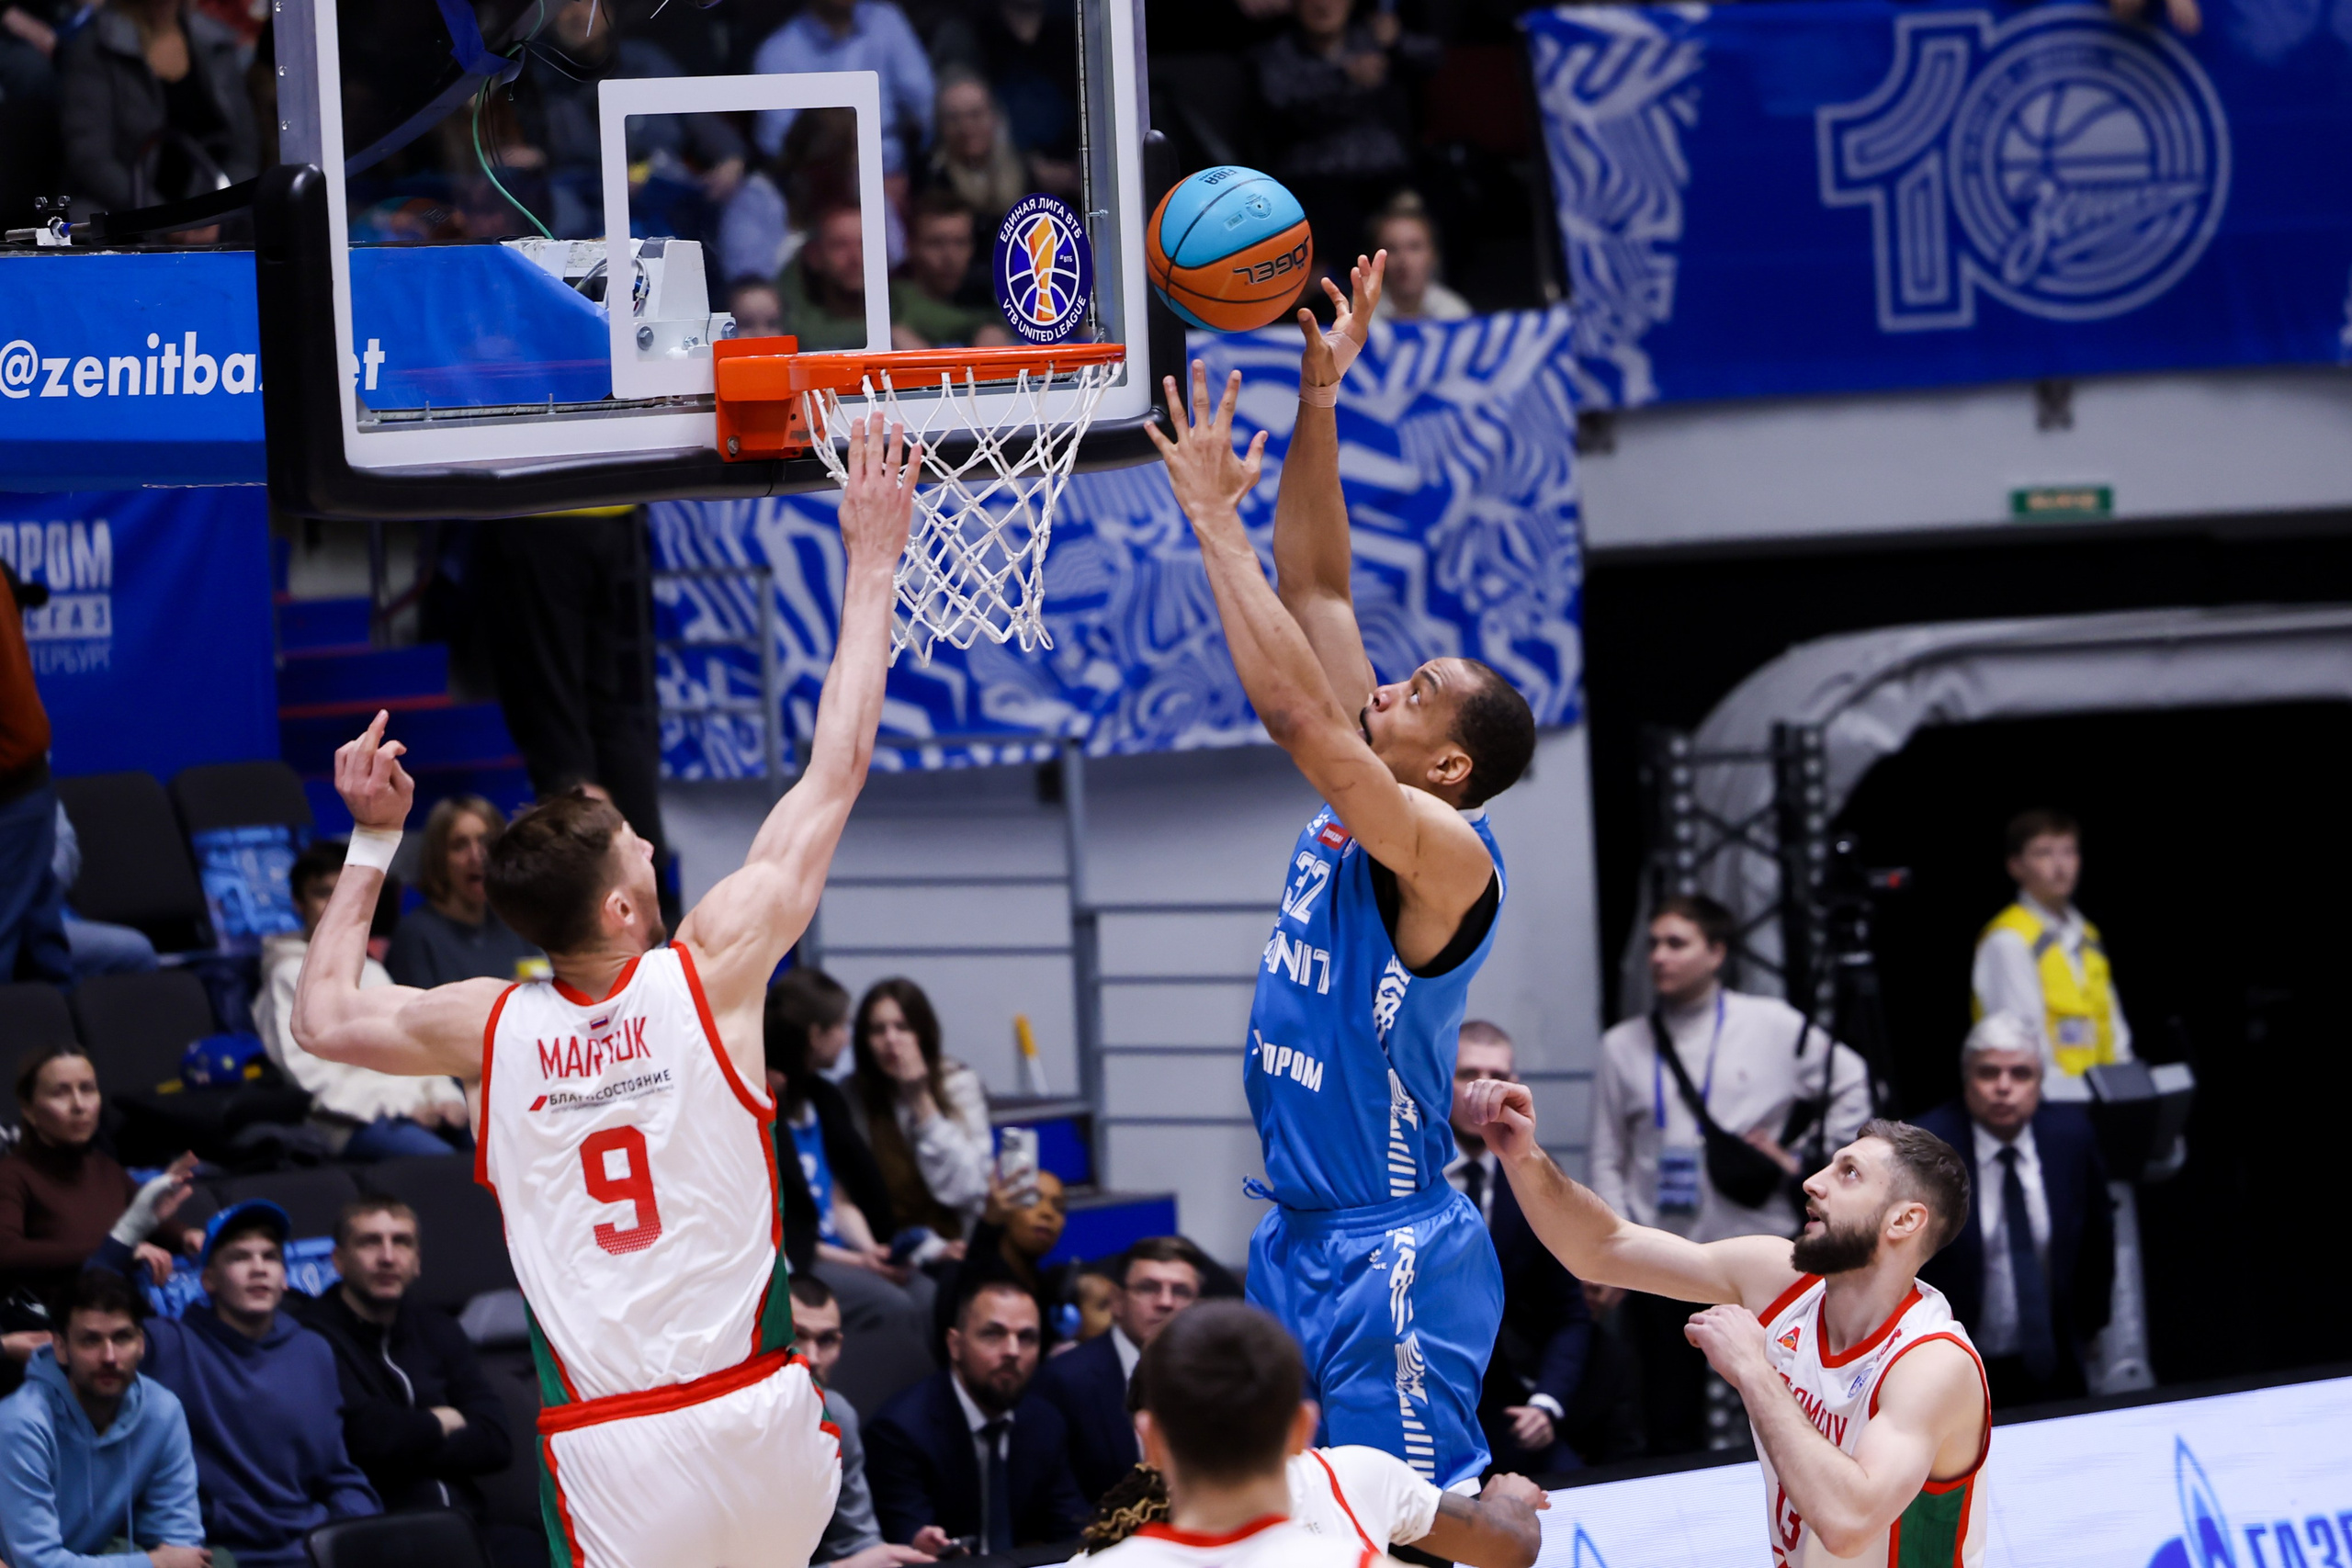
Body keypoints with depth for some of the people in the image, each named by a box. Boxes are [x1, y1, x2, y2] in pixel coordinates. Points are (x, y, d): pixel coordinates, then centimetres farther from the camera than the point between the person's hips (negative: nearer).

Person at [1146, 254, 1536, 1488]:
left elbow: (1296, 708, -28)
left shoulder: (1443, 852, -16)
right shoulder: (1360, 806, 8)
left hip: (1391, 1259, -9)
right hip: (1300, 1241, 9)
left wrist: (1214, 517, -23)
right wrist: (1316, 396, 2)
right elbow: (1316, 588, 9)